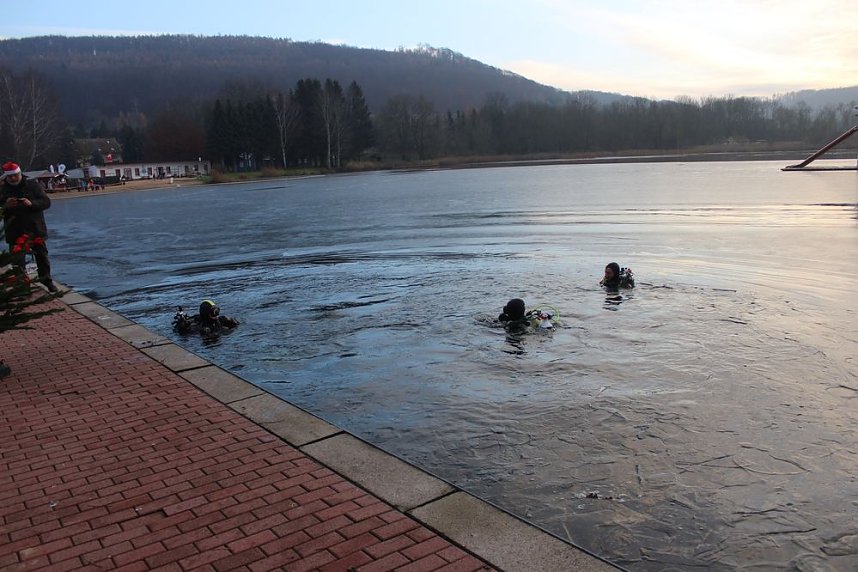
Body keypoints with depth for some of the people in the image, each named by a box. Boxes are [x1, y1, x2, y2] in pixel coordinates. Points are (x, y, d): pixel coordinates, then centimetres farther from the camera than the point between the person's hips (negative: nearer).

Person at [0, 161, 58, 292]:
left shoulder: (32, 185, 0)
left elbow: (46, 202, -5)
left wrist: (31, 203, -22)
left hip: (35, 229, 0)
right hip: (15, 231, 0)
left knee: (42, 256, 12)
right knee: (18, 260, -1)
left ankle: (46, 280, 29)